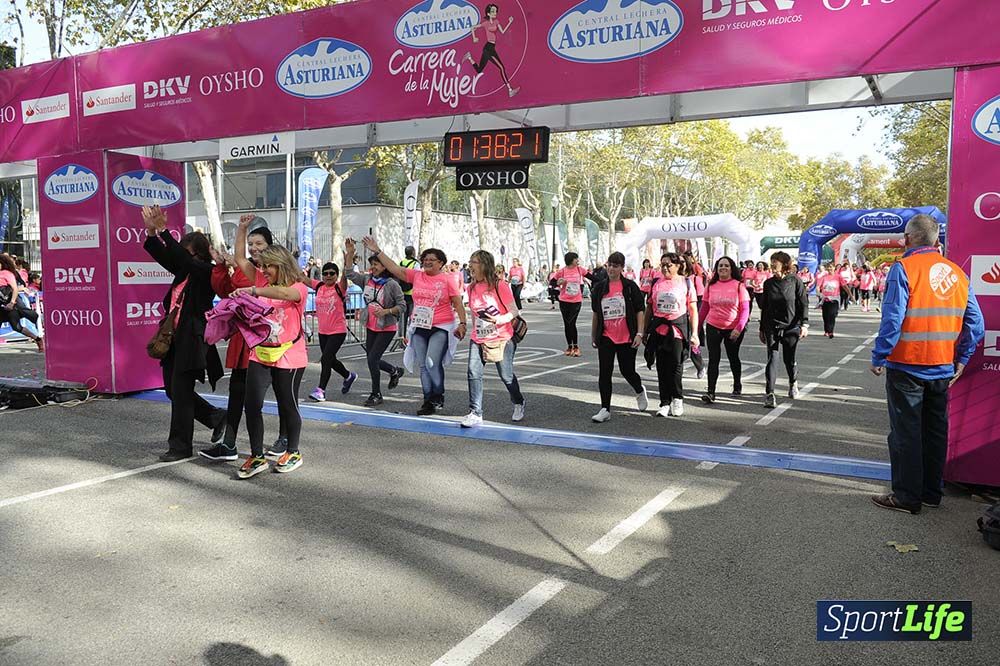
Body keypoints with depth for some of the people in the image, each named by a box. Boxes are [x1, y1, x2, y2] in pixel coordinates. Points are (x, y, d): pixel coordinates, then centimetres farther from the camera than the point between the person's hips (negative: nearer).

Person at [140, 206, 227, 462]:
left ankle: (181, 446, 9)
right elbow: (162, 255, 7)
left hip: (192, 340, -9)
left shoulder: (207, 272, -10)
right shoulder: (183, 271, 12)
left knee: (180, 391, -3)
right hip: (175, 337, 9)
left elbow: (184, 258, -24)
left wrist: (163, 230, -23)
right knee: (172, 389, 14)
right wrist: (151, 231, -7)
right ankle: (216, 417, 28)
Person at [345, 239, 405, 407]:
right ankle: (395, 371, 42)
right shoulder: (367, 280, 2)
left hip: (387, 328, -7)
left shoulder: (392, 284, -15)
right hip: (371, 327, 7)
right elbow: (350, 274, 7)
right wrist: (350, 253, -2)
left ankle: (376, 394, 8)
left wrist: (386, 311, -27)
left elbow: (402, 306, -13)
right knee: (372, 359, 14)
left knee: (372, 359, -9)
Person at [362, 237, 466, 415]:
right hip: (419, 327, 5)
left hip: (440, 328, -5)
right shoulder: (416, 276, 6)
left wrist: (462, 323, -13)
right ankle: (428, 400, 20)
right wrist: (377, 251, -1)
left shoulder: (447, 280, -3)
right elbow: (394, 268, 3)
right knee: (423, 366, 9)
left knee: (432, 363, -14)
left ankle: (438, 397, 7)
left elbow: (458, 303, -3)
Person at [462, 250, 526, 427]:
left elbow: (514, 312, -12)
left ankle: (518, 404, 35)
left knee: (506, 376, 9)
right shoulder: (472, 288, 5)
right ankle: (475, 413, -5)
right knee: (474, 374, -10)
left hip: (502, 339, -4)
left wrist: (498, 320, -28)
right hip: (478, 340, 5)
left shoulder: (500, 286, -13)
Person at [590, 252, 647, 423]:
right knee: (604, 373, -1)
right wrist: (593, 336, 13)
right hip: (606, 337, 3)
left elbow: (639, 311, -2)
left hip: (627, 338, -3)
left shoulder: (630, 287, -4)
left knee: (627, 371, 6)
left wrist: (639, 333, -10)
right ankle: (605, 410, 5)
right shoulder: (599, 287, 5)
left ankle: (640, 391, 39)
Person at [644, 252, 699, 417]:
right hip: (659, 329, 3)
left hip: (678, 329, -3)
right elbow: (649, 308, 13)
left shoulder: (686, 283, 2)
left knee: (676, 365, -3)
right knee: (662, 367, 4)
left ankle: (677, 399, 17)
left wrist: (694, 333, -4)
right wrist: (645, 331, 11)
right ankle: (665, 403, 12)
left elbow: (693, 310, 1)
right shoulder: (656, 283, 9)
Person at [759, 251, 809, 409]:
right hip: (772, 327, 2)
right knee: (772, 358, -8)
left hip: (791, 326, -2)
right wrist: (762, 329, 13)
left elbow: (804, 304, -2)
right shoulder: (768, 283, 5)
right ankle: (769, 394, -10)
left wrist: (804, 324, -12)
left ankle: (793, 383, 38)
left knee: (789, 359, 8)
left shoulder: (795, 281, -3)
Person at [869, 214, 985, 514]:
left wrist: (878, 358, -12)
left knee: (905, 433, 3)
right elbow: (975, 324, 6)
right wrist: (961, 360, 13)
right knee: (935, 431, 16)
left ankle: (907, 497, 8)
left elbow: (892, 319, -19)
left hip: (907, 367, -6)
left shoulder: (903, 269, -13)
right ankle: (931, 492, 26)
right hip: (943, 369, 6)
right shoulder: (957, 273, 5)